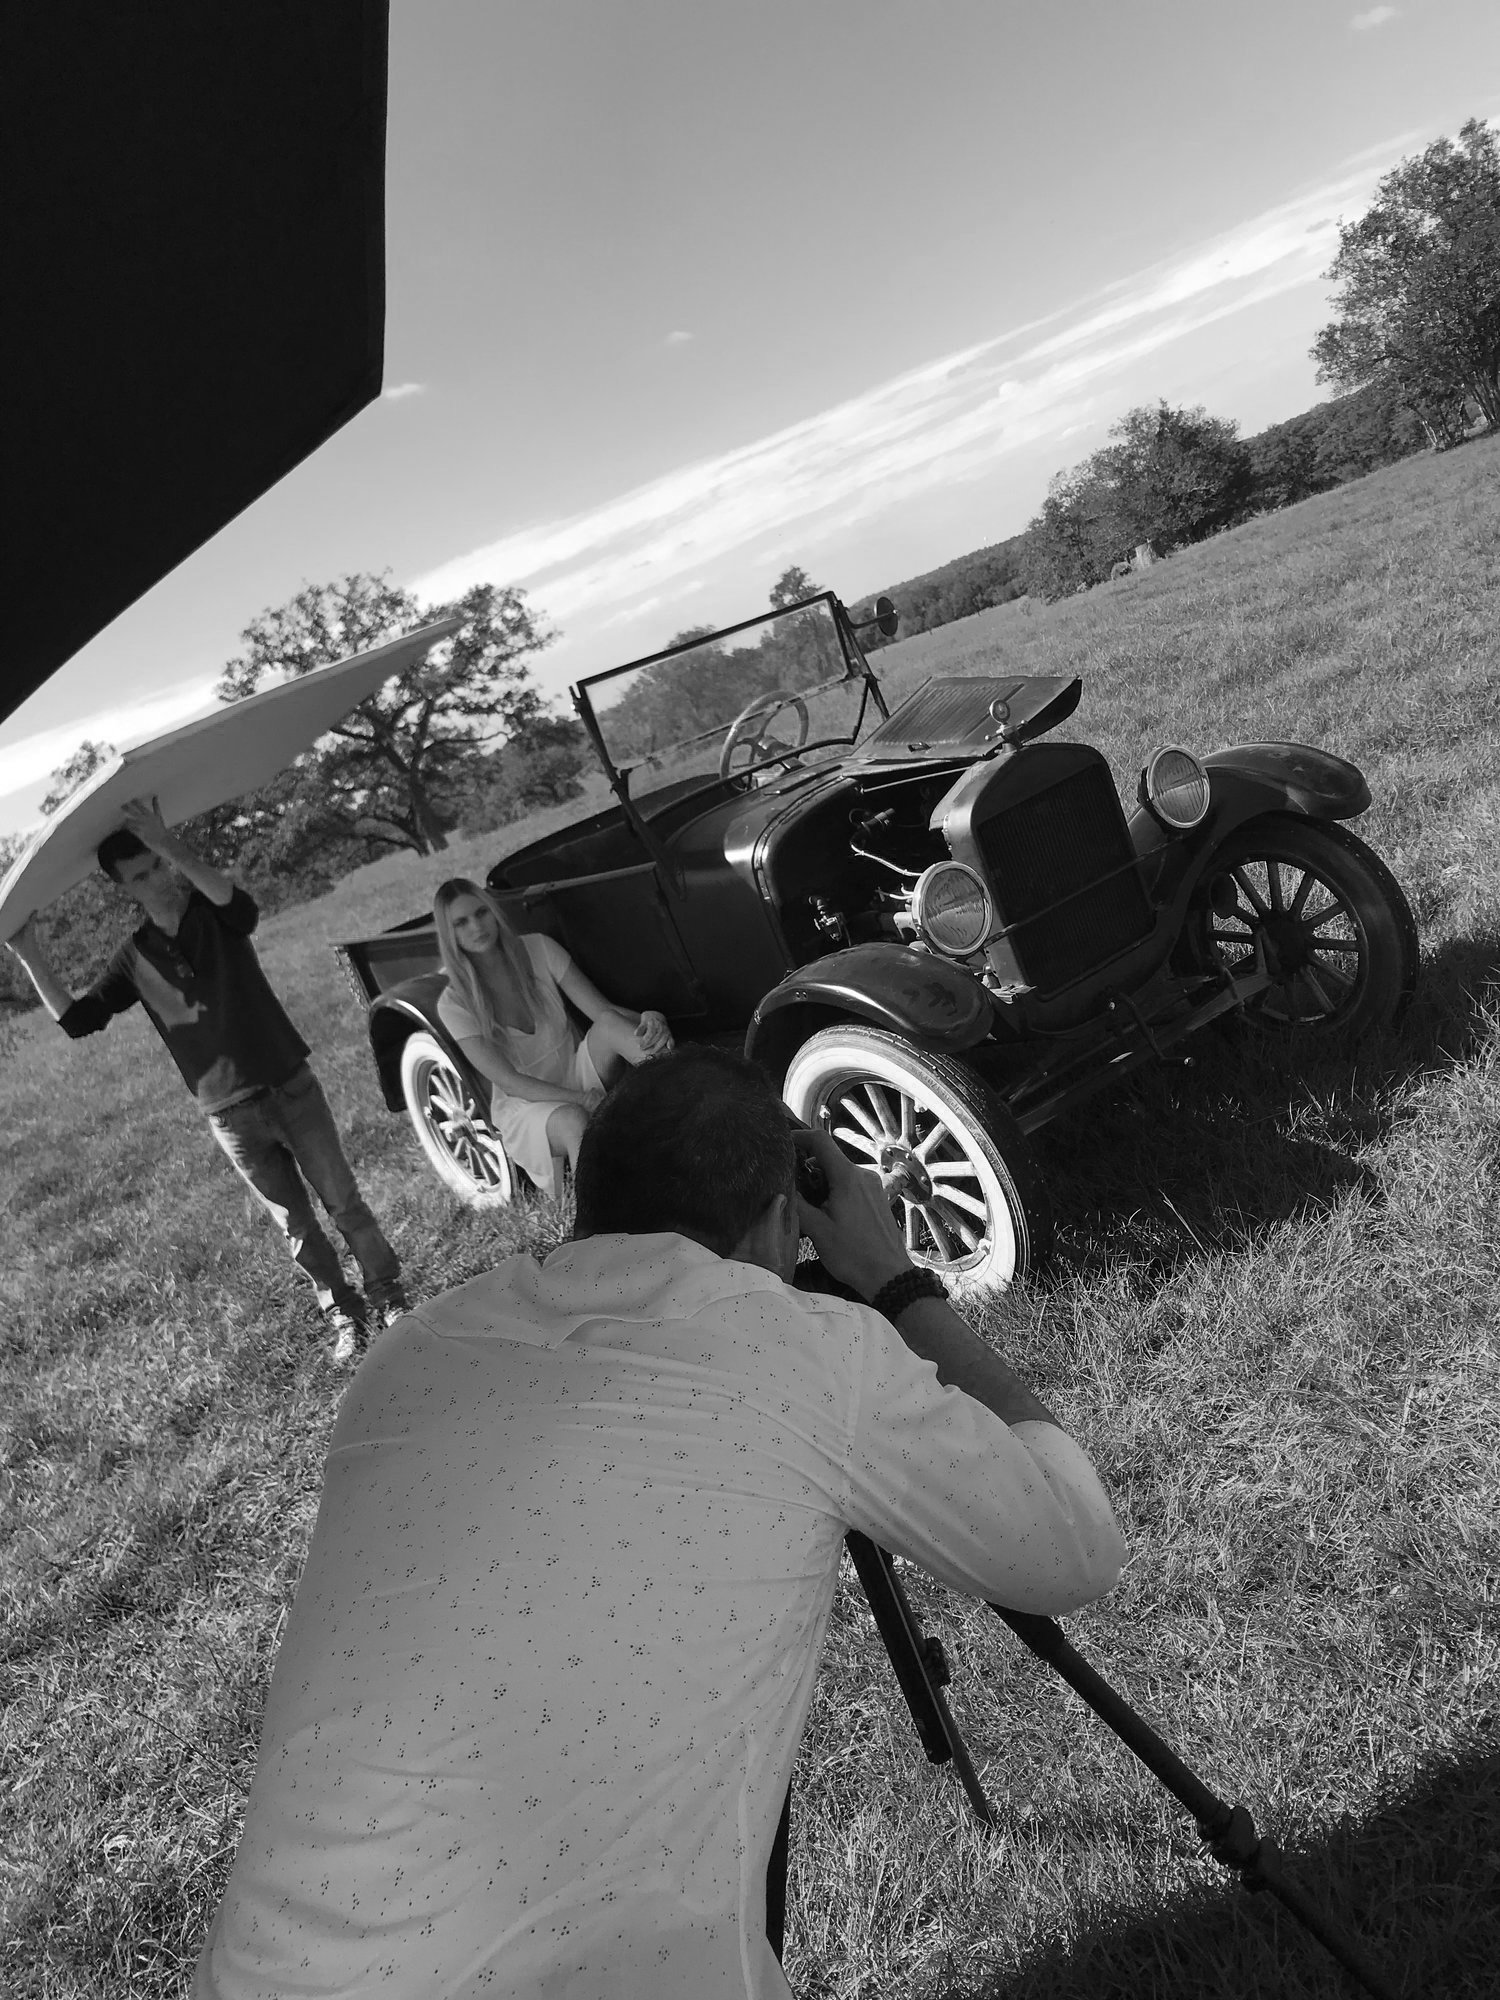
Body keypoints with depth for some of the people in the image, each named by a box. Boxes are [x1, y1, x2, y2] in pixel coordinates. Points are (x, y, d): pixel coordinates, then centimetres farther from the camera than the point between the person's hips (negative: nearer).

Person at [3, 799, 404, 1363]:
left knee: (343, 1201, 6)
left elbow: (244, 909, -30)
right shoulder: (135, 959, 4)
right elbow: (75, 1021, -1)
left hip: (292, 1088, -2)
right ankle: (343, 1316, 26)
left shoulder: (215, 914, -5)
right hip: (231, 1118, 2)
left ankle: (388, 1296, 23)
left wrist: (169, 845, -40)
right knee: (295, 1224, 10)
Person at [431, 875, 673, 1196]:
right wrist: (581, 1098, -28)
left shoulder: (537, 949, -5)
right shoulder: (454, 1003, -12)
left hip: (579, 1071, 3)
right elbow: (507, 1080, -16)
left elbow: (602, 1010, -11)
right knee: (574, 1121, -38)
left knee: (609, 1026, -29)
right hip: (524, 1104, -3)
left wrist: (647, 1019, -34)